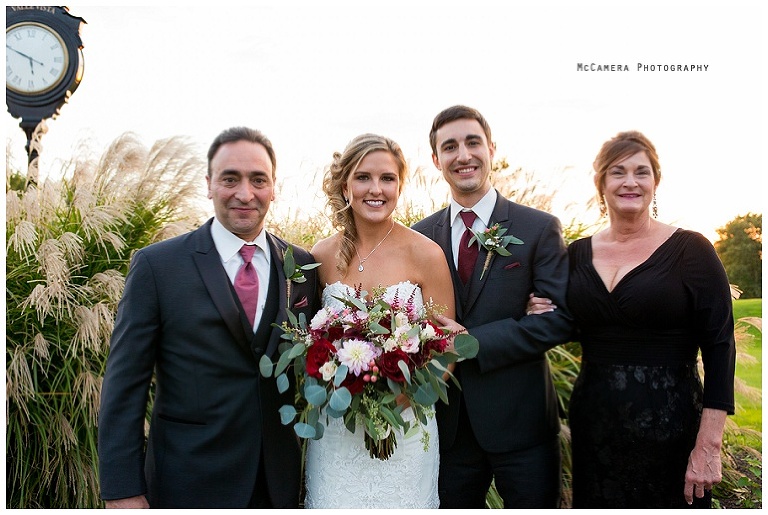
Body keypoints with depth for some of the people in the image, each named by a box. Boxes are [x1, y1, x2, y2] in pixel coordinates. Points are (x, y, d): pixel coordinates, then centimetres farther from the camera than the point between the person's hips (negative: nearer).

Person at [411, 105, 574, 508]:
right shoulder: (420, 236, 3)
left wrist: (474, 341, -19)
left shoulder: (540, 229, -6)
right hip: (448, 422, 3)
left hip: (521, 419, -2)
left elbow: (564, 317, -12)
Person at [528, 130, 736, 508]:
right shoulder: (578, 254, 4)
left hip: (668, 426, -3)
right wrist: (543, 315, -6)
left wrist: (708, 447, -15)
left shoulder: (690, 250, -8)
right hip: (592, 422, 4)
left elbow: (719, 348, -10)